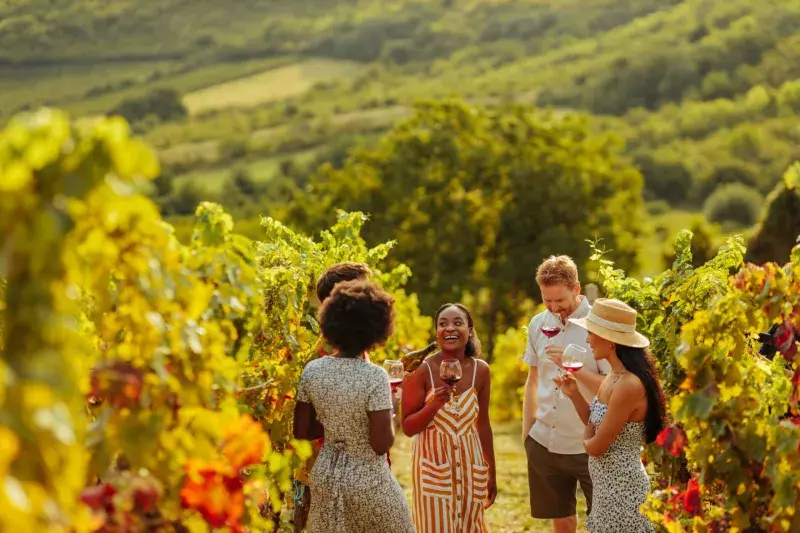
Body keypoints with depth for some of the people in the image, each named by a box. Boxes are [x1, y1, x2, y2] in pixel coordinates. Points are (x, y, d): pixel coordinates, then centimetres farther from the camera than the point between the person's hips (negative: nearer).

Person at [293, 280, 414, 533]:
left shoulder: (312, 370, -6)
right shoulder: (375, 377, -21)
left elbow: (301, 431, 1)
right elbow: (381, 443, -21)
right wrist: (390, 415, -4)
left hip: (325, 476, 5)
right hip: (368, 481, -5)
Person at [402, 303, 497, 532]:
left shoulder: (480, 370, -1)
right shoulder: (423, 370, -11)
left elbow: (483, 424, 9)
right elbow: (408, 428, -8)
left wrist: (491, 473, 13)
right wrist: (434, 405, -25)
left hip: (470, 465, 3)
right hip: (433, 466, -3)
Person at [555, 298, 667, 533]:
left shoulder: (629, 385, -25)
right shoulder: (614, 377, 5)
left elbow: (595, 446, -20)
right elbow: (597, 425, 12)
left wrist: (585, 438, 2)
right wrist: (574, 394, 1)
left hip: (622, 487, -9)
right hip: (609, 485, 9)